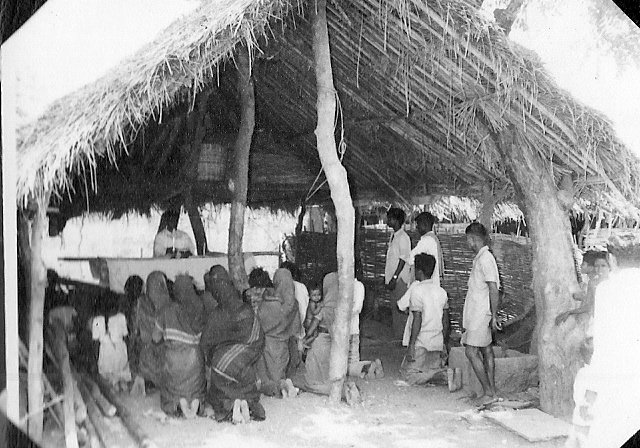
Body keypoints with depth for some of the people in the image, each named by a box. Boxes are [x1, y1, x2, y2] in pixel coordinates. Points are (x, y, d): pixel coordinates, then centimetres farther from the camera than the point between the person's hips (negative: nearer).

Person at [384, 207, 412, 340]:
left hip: (400, 279, -9)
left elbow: (403, 260, -17)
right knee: (395, 308, 12)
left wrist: (394, 278, -20)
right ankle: (398, 336, 18)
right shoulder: (393, 236, 15)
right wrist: (388, 277, 19)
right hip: (393, 278, 9)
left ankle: (402, 337, -3)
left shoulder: (403, 237, -13)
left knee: (399, 309, -7)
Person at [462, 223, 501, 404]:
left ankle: (488, 392, -4)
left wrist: (494, 315, -18)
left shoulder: (485, 259, -17)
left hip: (481, 314, -10)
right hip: (477, 313, 10)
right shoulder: (480, 258, 13)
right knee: (486, 351, 12)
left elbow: (493, 289, -19)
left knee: (471, 352, -9)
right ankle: (492, 391, 18)